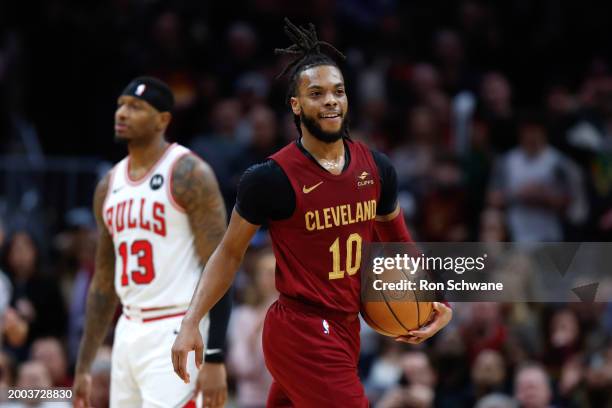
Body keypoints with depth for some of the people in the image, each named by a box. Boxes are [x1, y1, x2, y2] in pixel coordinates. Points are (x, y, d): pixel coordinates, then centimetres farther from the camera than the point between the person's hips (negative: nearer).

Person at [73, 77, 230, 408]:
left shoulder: (188, 174, -8)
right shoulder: (110, 185, 14)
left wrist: (215, 358, -21)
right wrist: (83, 367, 18)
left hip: (176, 334, -8)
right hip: (129, 332, 8)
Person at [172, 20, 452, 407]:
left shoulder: (376, 169, 4)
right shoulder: (271, 179, -12)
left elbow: (397, 243, 20)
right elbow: (230, 254, -2)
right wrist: (190, 324, -8)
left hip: (345, 328, 7)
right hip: (302, 331, -7)